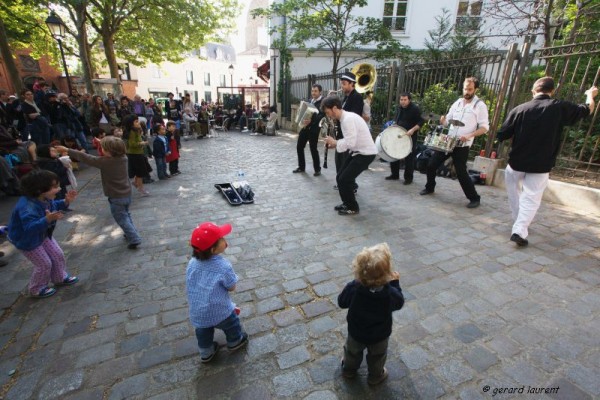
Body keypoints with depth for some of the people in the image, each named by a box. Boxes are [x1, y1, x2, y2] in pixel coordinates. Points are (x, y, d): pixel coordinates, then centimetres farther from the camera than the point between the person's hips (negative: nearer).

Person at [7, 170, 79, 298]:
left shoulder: (45, 199, -12)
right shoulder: (28, 207, -40)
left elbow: (53, 206, 10)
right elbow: (30, 227, -48)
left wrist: (66, 202, -6)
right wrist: (47, 220, -62)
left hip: (43, 234, 8)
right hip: (27, 240, -8)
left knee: (58, 255, 14)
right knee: (44, 264, 1)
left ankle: (60, 278, 37)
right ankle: (37, 289, 26)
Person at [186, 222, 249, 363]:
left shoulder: (192, 263, -11)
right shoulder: (223, 266, -28)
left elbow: (192, 285, 1)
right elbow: (231, 287, -15)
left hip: (197, 313, 5)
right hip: (220, 311, -4)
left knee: (204, 332, 32)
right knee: (231, 324, 27)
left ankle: (206, 353, 53)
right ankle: (235, 341, 52)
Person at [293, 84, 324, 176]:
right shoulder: (310, 100, 16)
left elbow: (321, 115, -19)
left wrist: (311, 121, -32)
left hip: (314, 128, -7)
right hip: (305, 126, 8)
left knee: (313, 149, -4)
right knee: (299, 146, 9)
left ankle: (317, 169, 12)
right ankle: (301, 167, 23)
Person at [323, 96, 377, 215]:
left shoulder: (348, 119, -23)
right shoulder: (345, 117, 8)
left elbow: (350, 143, -29)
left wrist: (335, 142, -14)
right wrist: (335, 144, 0)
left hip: (366, 153, -9)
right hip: (357, 151, 9)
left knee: (344, 180, -10)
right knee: (340, 177, 8)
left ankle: (352, 208, 8)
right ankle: (347, 203, 26)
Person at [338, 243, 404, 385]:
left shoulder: (353, 288, -34)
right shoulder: (390, 293, -34)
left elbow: (342, 302, -13)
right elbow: (399, 303, -10)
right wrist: (395, 283, -1)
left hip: (356, 332, 1)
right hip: (379, 335, 0)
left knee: (353, 351, 31)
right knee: (377, 356, 31)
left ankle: (349, 369, 57)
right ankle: (376, 376, 56)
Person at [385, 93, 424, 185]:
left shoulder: (415, 109, -12)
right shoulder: (400, 108, 10)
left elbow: (421, 122, -14)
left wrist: (412, 130, -26)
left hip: (410, 137, -7)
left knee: (409, 158, -2)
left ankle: (409, 178, 9)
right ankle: (395, 174, 22)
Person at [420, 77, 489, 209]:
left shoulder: (480, 105, -5)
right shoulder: (457, 102, 10)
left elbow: (484, 127, -7)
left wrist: (469, 135, -23)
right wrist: (443, 121, -9)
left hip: (462, 145, -5)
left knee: (461, 173, -6)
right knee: (431, 164, 6)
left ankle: (475, 198, 11)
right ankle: (430, 187, 29)